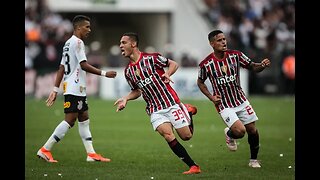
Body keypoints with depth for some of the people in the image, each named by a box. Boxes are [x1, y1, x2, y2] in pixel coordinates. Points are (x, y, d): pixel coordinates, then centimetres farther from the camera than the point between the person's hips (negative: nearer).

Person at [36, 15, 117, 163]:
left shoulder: (68, 43, 19)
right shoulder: (77, 42, -11)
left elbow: (61, 68, 18)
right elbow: (84, 65, -18)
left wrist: (55, 89, 17)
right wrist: (104, 73, -14)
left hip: (77, 89, 11)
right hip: (74, 88, -11)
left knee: (84, 119, 9)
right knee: (70, 120, -10)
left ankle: (91, 154, 8)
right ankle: (45, 150, -10)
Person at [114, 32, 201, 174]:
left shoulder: (151, 58, -5)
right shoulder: (128, 71, 10)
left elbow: (173, 64, 4)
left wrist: (167, 73, -16)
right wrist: (125, 99, 3)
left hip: (171, 103, -3)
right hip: (154, 110, 3)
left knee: (186, 136, -2)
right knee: (168, 135, -20)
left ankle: (188, 111, 31)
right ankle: (193, 166, -15)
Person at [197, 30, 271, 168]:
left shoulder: (236, 55, -5)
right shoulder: (205, 64, -11)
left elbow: (252, 67, 3)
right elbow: (200, 82, 6)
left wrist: (262, 65, -19)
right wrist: (211, 97, -6)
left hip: (241, 100, 4)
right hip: (224, 104, -4)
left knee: (252, 130, 3)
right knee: (240, 131, -21)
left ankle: (254, 159, 26)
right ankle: (229, 134, 16)